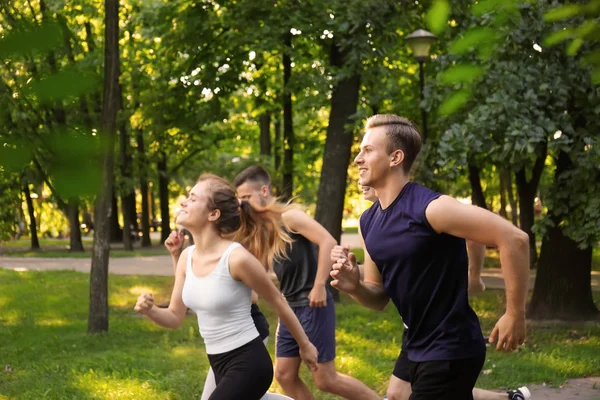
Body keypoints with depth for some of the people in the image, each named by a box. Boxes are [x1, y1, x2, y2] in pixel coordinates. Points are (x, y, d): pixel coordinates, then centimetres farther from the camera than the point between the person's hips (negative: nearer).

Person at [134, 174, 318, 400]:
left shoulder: (237, 258, -20)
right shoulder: (187, 257, 2)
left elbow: (278, 303, -6)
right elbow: (175, 318, 8)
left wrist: (305, 345, 5)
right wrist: (150, 311, -14)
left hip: (248, 364, -8)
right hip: (220, 365, 8)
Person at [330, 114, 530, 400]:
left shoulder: (431, 208, -21)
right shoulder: (368, 222, 4)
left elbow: (514, 239, -23)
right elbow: (379, 296, 13)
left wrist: (515, 315, -20)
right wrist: (354, 287, -9)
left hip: (449, 349, -8)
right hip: (415, 345, 8)